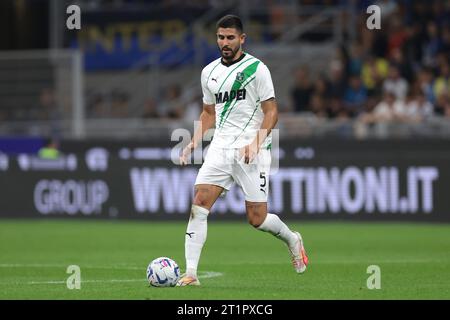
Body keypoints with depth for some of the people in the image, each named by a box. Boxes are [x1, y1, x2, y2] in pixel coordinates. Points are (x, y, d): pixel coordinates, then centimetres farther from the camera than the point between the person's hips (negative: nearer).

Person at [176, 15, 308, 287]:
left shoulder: (257, 69, -5)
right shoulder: (209, 72, 13)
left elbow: (271, 112, -6)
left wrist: (256, 143, -19)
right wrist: (195, 142, 9)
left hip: (251, 151, -5)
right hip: (220, 148, 5)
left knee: (257, 218, -2)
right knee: (199, 205, -13)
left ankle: (292, 239, 30)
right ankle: (190, 274, -14)